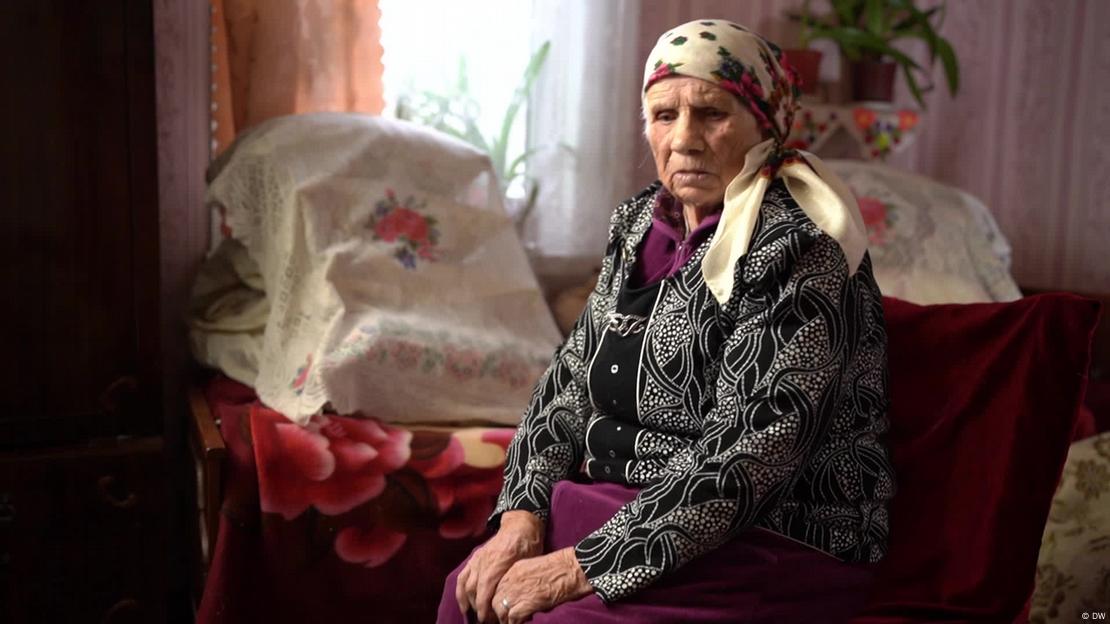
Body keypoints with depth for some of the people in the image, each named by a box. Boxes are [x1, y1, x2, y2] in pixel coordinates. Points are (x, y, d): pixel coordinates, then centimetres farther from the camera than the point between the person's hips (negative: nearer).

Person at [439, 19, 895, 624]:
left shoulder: (797, 251, -17)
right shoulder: (640, 222, 6)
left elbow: (745, 454, -23)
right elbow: (570, 376, 9)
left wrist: (583, 568, -23)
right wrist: (523, 514, -5)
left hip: (769, 540, -6)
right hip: (618, 505, 7)